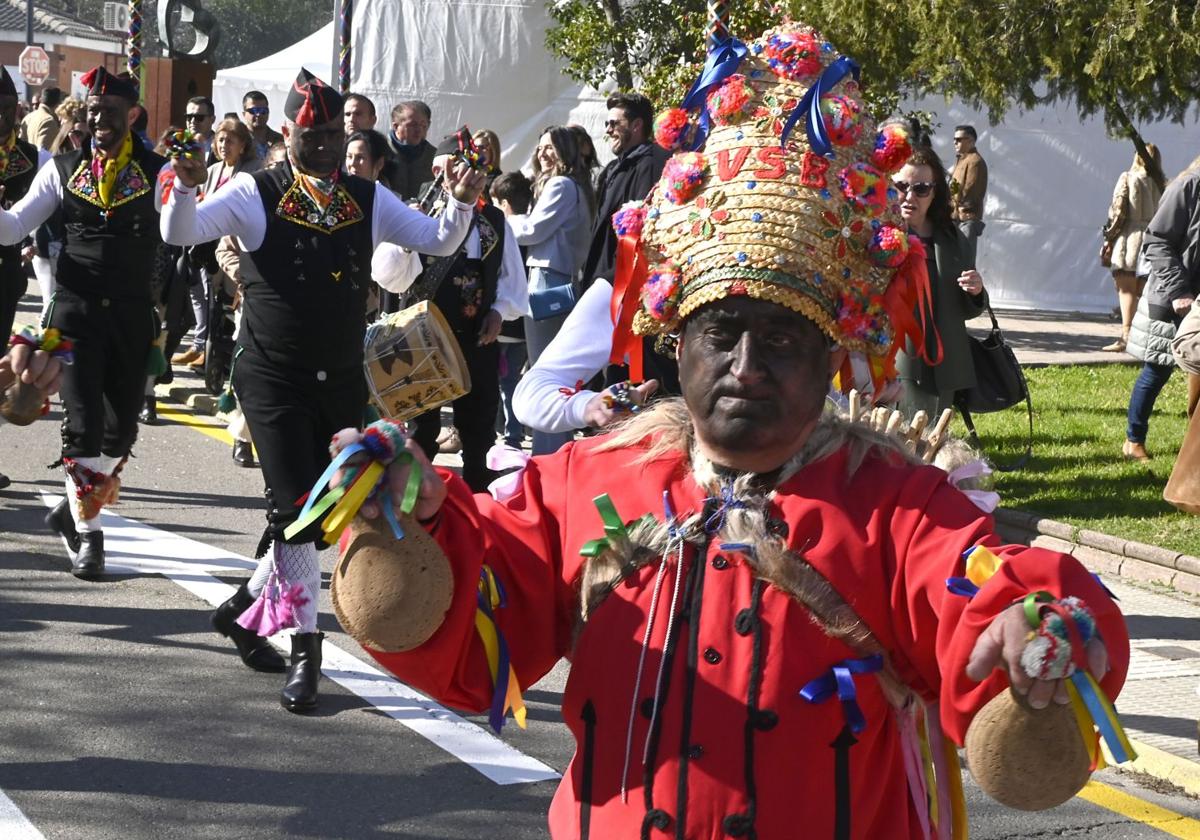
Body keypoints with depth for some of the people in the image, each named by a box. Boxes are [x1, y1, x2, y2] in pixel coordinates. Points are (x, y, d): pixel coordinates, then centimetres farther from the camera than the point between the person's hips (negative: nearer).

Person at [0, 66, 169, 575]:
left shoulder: (157, 171, 0)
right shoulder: (63, 170, 4)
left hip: (133, 315, 1)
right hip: (76, 311, -1)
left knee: (121, 428, 8)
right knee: (83, 424, -6)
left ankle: (73, 510, 29)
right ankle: (86, 533, 8)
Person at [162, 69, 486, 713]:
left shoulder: (368, 200, 7)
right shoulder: (255, 194, -5)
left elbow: (440, 242, 6)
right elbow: (179, 233, -14)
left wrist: (461, 203, -14)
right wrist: (187, 187, -34)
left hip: (342, 383, 5)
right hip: (273, 380, -5)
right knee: (295, 510, -12)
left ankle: (243, 609, 31)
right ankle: (305, 650, -4)